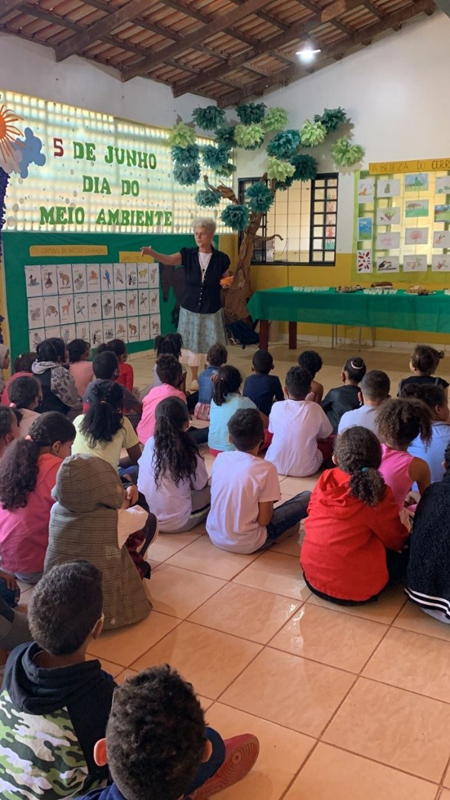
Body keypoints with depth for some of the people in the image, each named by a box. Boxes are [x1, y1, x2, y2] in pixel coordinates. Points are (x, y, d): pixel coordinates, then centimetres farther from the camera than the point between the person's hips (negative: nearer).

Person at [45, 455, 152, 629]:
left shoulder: (56, 511, -13)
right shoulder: (115, 520, -23)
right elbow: (143, 516, 0)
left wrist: (120, 505, 22)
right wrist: (127, 505, 23)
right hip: (105, 610, -4)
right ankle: (135, 566, 30)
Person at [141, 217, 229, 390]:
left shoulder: (221, 258, -5)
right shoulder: (188, 254, -5)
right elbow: (168, 260, -22)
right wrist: (152, 253, -40)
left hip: (212, 310, -1)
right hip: (190, 309, 1)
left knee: (212, 346, 5)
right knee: (192, 344, 9)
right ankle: (195, 378, 25)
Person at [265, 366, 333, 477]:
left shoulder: (276, 407, -9)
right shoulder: (314, 408, -13)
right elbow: (326, 436, 3)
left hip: (275, 466, 1)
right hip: (305, 469, -1)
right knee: (329, 444, 21)